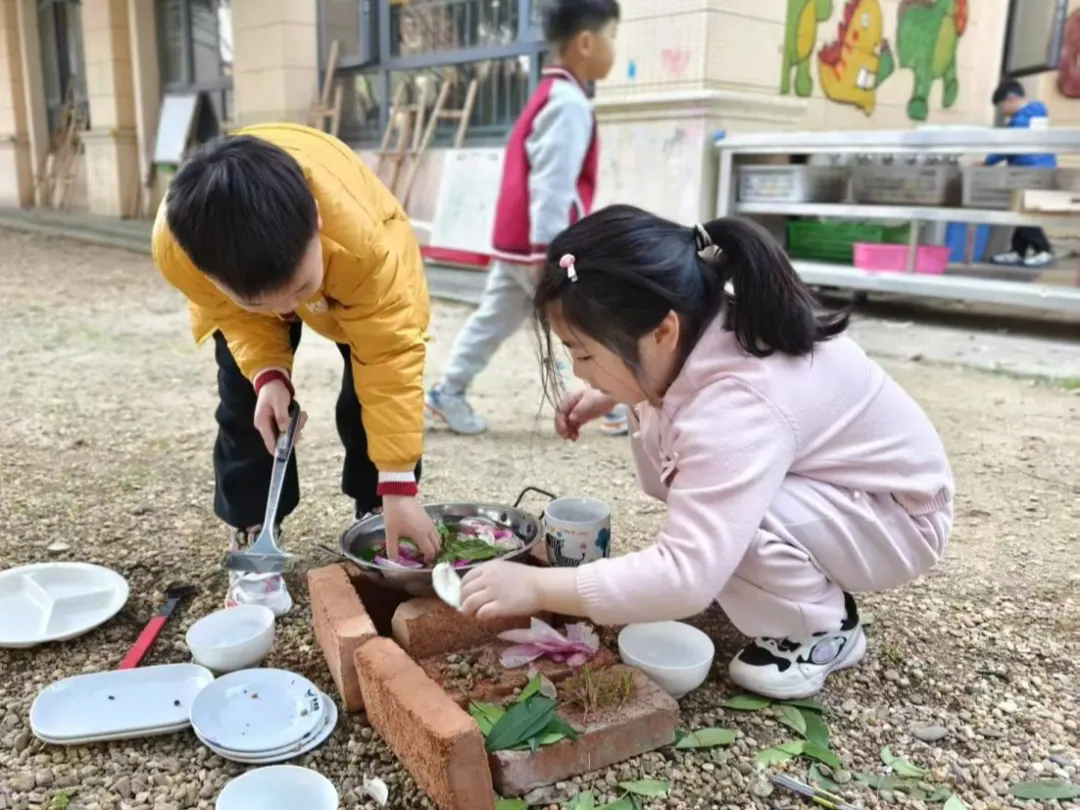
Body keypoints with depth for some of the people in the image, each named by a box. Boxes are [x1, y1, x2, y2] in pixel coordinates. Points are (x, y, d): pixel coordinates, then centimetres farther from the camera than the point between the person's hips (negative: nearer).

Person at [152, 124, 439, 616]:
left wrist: (398, 486, -37)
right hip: (237, 275, 2)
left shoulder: (364, 238, -48)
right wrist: (267, 376, -37)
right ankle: (251, 547, 7)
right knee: (245, 404, -8)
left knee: (371, 394, -11)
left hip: (356, 279, -1)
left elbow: (390, 356, -38)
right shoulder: (175, 245, -40)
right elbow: (237, 314, -18)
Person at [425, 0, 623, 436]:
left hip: (514, 242, 10)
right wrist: (550, 253, -28)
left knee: (493, 320, 13)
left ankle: (448, 393, 16)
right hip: (541, 245, -10)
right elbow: (552, 184, -25)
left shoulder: (549, 95, 17)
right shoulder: (569, 105, -17)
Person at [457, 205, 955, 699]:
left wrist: (538, 586, -36)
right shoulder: (704, 326, -14)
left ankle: (824, 629, -4)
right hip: (826, 484, 8)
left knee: (720, 516, -34)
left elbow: (686, 576, -43)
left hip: (898, 516, -8)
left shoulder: (737, 409, -39)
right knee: (656, 434, -3)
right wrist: (605, 395, -7)